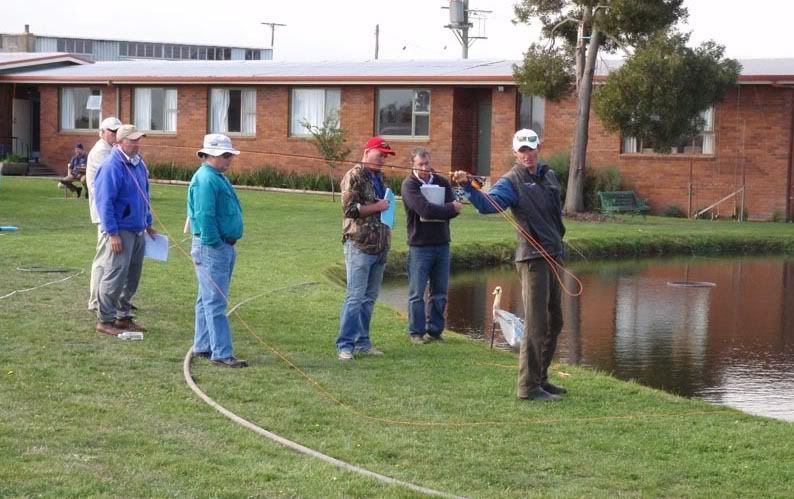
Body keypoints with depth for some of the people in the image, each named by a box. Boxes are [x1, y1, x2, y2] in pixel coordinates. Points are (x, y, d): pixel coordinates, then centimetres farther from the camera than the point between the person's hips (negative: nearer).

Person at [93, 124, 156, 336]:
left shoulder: (139, 164, 11)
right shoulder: (112, 166, -15)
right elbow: (105, 202, -17)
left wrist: (148, 224, 23)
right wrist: (112, 233, -19)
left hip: (138, 231, 8)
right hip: (120, 231, -8)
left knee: (132, 278, 13)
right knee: (114, 276, -7)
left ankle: (124, 316, 23)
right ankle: (105, 320, 0)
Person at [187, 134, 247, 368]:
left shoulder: (218, 177, 16)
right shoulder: (205, 179, -16)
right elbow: (204, 217, -22)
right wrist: (215, 244, -20)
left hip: (224, 247, 10)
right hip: (211, 247, -10)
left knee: (209, 300, 15)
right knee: (215, 302, -9)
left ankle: (203, 346, 23)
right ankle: (222, 354, -10)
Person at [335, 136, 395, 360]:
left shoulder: (379, 176, 18)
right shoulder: (354, 176, -8)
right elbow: (349, 208, -17)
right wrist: (377, 207, -14)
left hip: (379, 246, 8)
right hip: (360, 245, -8)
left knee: (369, 297, 11)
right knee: (355, 296, -9)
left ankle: (362, 342, 17)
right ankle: (345, 345, -7)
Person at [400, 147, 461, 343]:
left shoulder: (442, 182, 9)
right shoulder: (409, 185, -7)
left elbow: (453, 210, -3)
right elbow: (425, 209, -20)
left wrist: (435, 212, -19)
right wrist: (450, 208, -10)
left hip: (442, 244, 5)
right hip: (419, 245, -5)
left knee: (439, 292, 9)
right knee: (417, 293, 1)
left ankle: (435, 330, 17)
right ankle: (416, 332, 9)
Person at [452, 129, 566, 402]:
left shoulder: (549, 175, 12)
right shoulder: (511, 182, -11)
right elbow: (487, 203, -29)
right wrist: (468, 187, -46)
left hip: (554, 255, 8)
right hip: (533, 258, -8)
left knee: (554, 322, 16)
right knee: (536, 323, -10)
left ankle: (540, 378, 26)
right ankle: (528, 386, -6)